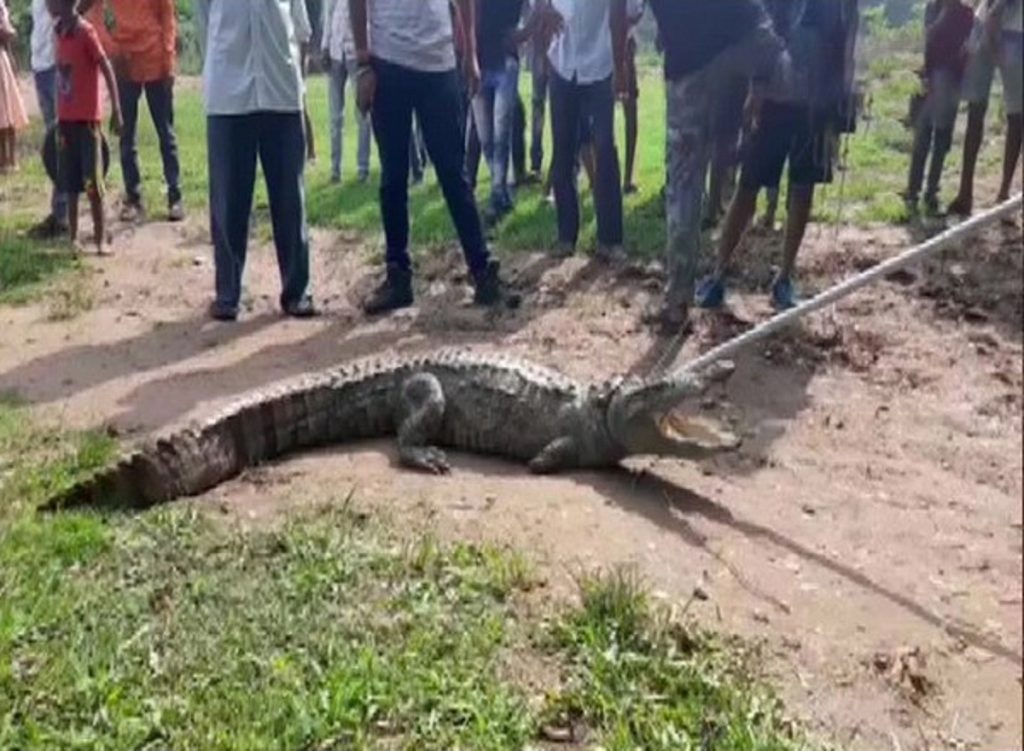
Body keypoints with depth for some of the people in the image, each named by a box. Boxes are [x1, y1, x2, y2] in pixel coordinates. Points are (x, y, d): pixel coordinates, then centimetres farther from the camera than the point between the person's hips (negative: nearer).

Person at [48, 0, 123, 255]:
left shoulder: (85, 31, -12)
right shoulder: (59, 31, 9)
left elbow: (107, 69, -14)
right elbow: (62, 72, 14)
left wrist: (116, 110, -18)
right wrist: (59, 115, 16)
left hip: (87, 118, -7)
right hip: (66, 119, 7)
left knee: (92, 184, -4)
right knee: (70, 184, 10)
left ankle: (101, 241, 3)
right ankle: (73, 238, 17)